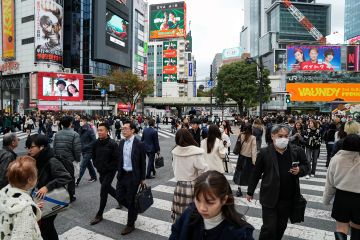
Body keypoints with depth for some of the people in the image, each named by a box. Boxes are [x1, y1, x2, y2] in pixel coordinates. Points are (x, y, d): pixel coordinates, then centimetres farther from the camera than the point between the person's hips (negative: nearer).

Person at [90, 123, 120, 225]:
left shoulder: (112, 144, -19)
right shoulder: (96, 143, 0)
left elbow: (116, 159, -19)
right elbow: (93, 156, 14)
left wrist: (107, 168, -17)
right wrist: (97, 166, 4)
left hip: (110, 171, -7)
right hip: (101, 171, 7)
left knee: (103, 191, -5)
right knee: (107, 188, 20)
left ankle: (99, 215, 10)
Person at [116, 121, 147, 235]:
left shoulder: (139, 144, -14)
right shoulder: (121, 143, 4)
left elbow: (143, 162, -9)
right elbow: (120, 159, 12)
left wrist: (142, 179, -7)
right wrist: (119, 172, 11)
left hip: (133, 176, -6)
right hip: (122, 175, 6)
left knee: (131, 200, 5)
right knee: (120, 196, 11)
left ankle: (130, 225, 24)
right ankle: (134, 210, 39)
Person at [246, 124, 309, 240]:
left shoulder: (297, 151, -3)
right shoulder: (264, 152, -10)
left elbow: (306, 167, 12)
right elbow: (256, 174, -2)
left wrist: (299, 170, -13)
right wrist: (250, 192, 4)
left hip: (288, 198, 3)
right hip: (269, 197, -3)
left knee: (281, 227, 19)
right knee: (269, 228, 1)